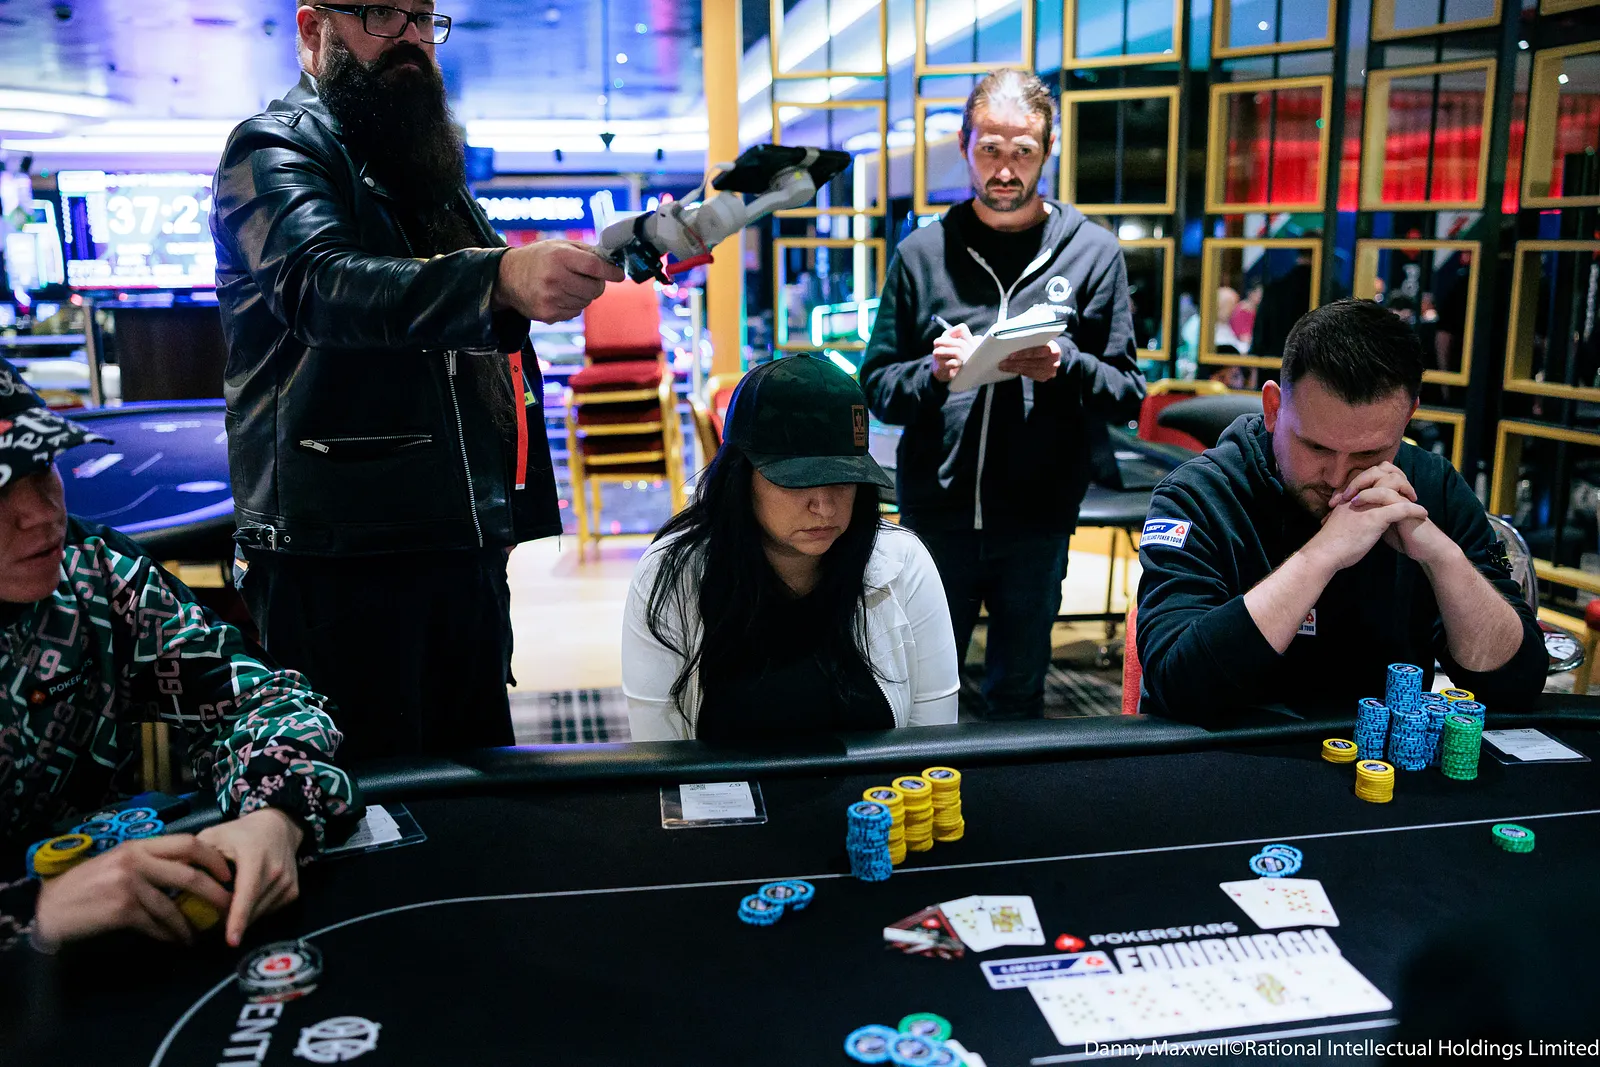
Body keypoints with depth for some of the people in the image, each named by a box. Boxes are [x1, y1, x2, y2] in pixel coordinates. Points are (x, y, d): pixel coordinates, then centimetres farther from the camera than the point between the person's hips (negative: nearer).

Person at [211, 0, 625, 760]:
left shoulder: (433, 167, 22)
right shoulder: (275, 149, -4)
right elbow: (322, 285, -27)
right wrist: (500, 278, -42)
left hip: (466, 543, 8)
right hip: (341, 553, -7)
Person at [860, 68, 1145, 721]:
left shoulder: (1092, 252, 2)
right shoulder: (922, 253, 3)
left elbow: (1127, 395, 0)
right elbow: (877, 387, 3)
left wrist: (1064, 366, -18)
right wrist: (933, 372, -17)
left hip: (1038, 520, 0)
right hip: (935, 515, 1)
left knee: (1018, 696, 14)